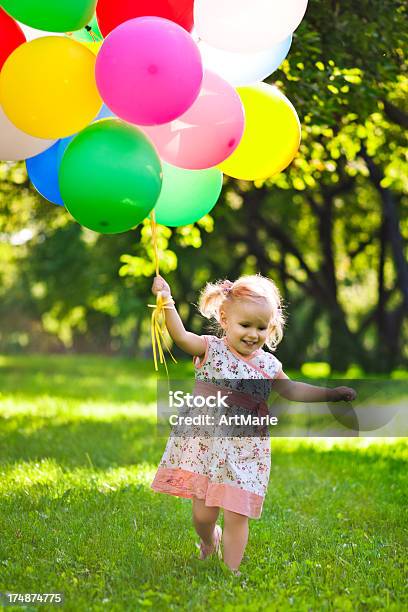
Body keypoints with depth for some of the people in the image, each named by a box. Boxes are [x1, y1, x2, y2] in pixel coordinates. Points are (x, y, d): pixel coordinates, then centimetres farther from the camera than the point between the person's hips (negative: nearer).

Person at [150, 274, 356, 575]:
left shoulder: (268, 365, 3)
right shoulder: (211, 349, -6)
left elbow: (292, 390, 17)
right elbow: (180, 336, -22)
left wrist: (331, 393, 10)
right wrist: (166, 301, -34)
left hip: (246, 451, 2)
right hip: (204, 444, -2)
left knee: (237, 516, -1)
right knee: (203, 515, 4)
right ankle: (209, 540, 39)